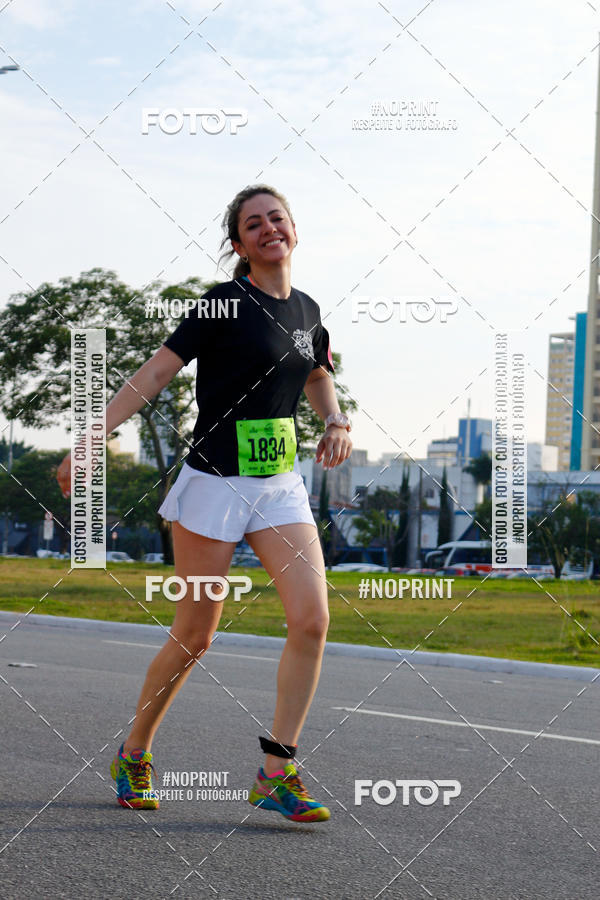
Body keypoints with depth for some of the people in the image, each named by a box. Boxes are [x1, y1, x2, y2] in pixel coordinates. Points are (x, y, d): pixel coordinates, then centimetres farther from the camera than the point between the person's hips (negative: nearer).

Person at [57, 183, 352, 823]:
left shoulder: (305, 310, 9)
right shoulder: (224, 304, -9)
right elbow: (155, 372, -12)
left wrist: (335, 421, 9)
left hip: (281, 486, 5)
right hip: (215, 484, -5)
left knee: (312, 619, -12)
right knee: (194, 638, 2)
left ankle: (276, 772, -3)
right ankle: (133, 754, 24)